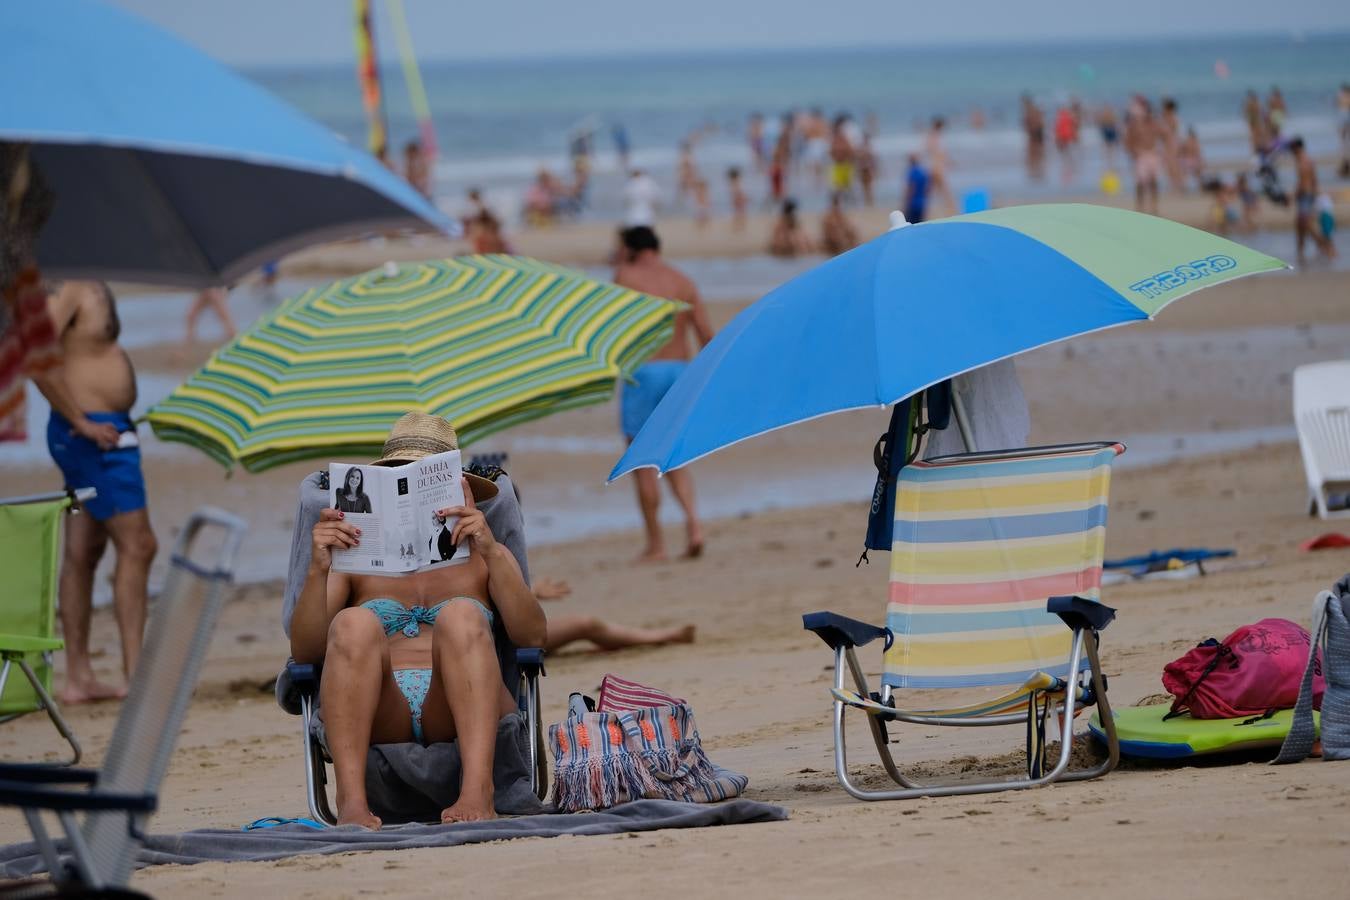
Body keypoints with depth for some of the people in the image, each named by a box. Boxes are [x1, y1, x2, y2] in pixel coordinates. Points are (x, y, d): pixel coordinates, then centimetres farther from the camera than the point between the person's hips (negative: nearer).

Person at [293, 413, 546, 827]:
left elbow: (533, 636, 4)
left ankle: (477, 792, -47)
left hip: (458, 715, 0)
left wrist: (491, 553, -10)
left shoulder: (484, 558, 25)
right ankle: (352, 800, -44)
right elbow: (305, 650, 8)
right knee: (353, 624, -29)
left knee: (462, 616, -29)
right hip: (382, 718, 0)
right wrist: (318, 570, -8)